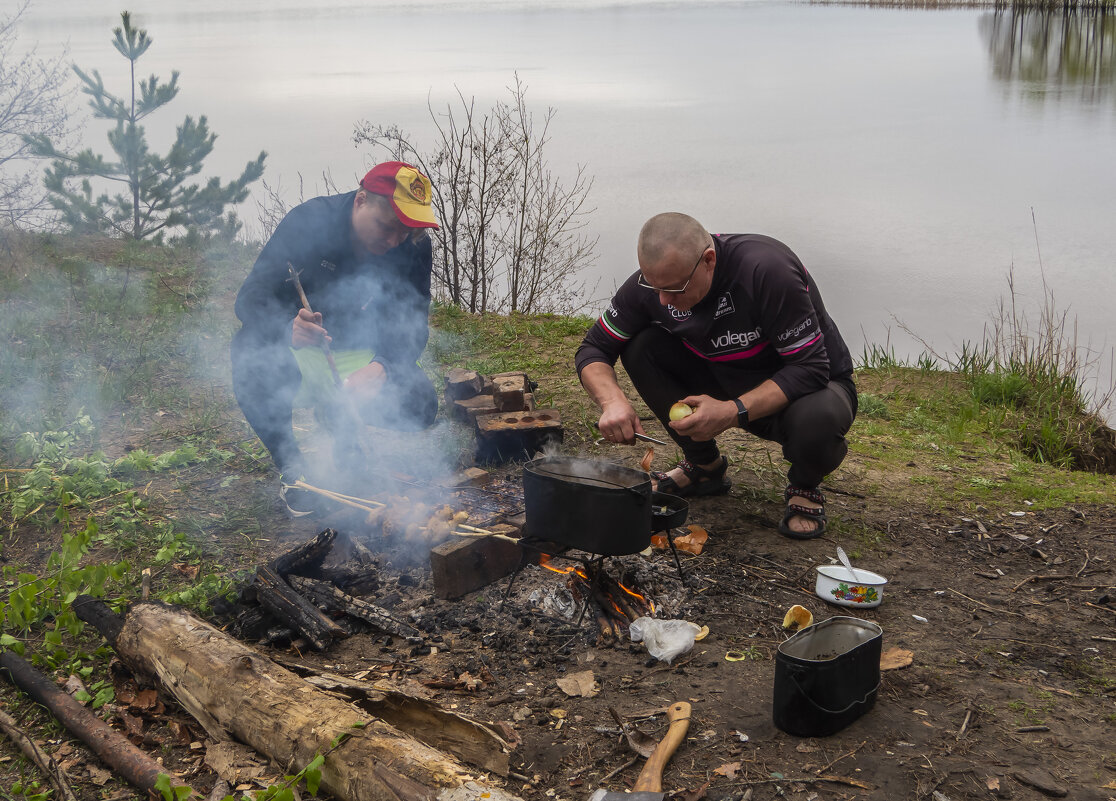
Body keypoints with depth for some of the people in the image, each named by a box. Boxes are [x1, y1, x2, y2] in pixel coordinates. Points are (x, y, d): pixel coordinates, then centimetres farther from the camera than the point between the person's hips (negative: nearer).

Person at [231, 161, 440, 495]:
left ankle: (340, 413, 10)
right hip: (296, 350, -2)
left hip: (360, 354, 2)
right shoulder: (308, 220, -21)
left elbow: (412, 326, -14)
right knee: (251, 350, -37)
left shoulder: (415, 246, -13)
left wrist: (381, 367, -37)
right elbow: (250, 298, -25)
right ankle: (291, 468, -14)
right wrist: (288, 328, -49)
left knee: (419, 404, -25)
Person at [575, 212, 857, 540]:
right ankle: (705, 465, 2)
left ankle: (804, 486, -2)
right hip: (729, 384, 5)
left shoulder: (767, 269, -32)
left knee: (815, 419, -40)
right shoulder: (655, 280, -16)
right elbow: (593, 349, -7)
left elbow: (811, 369, -31)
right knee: (641, 347, -16)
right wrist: (612, 400, -29)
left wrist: (732, 412, -39)